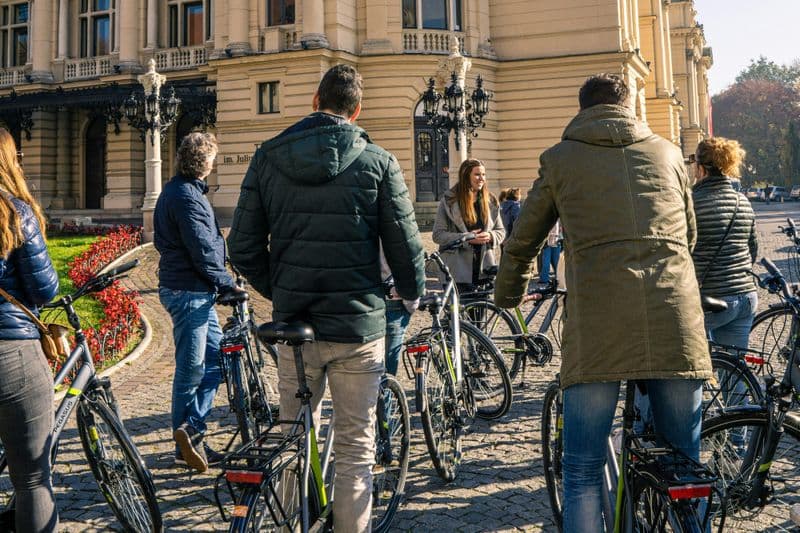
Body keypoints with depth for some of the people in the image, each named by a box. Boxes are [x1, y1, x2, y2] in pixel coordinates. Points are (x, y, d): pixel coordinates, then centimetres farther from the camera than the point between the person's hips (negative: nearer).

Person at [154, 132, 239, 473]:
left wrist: (219, 282, 19)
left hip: (197, 292, 10)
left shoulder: (179, 190, 16)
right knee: (192, 368, -1)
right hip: (189, 292, -10)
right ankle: (187, 435, 10)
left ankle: (190, 431, 12)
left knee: (215, 358, 12)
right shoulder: (186, 197, -17)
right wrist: (226, 282, -7)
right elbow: (202, 251, -20)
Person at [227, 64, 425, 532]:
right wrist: (412, 296, 16)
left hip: (293, 323, 3)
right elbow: (406, 247, -4)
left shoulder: (268, 158, 2)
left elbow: (244, 249, 2)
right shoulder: (377, 161, -5)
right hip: (359, 324, -2)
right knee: (356, 447, 9)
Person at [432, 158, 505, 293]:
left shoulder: (490, 201, 11)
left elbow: (501, 231, 16)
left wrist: (490, 236, -8)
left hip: (484, 269, 4)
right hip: (458, 270, -3)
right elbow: (438, 235, -6)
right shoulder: (449, 201, -1)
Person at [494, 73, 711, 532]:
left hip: (597, 322, -2)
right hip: (676, 321, 3)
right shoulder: (668, 153, 20)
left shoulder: (559, 159, 14)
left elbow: (523, 242, 21)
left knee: (583, 471, 7)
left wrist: (508, 296, 40)